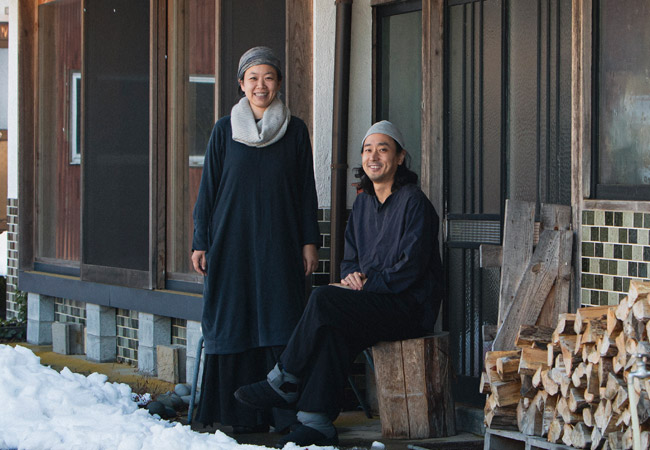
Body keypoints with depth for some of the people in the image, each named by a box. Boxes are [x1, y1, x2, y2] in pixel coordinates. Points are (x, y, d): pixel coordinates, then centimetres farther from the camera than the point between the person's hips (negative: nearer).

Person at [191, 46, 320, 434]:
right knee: (235, 324, -1)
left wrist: (309, 241, 1)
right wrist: (201, 243, 1)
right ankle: (243, 415, 4)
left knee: (280, 325, -4)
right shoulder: (225, 130, 6)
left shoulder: (295, 130, 6)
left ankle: (285, 413, -2)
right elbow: (209, 188, 6)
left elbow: (306, 189, 7)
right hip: (232, 242, 0)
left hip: (279, 243, 0)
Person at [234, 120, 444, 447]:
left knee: (323, 300, -27)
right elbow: (350, 258, 22)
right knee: (332, 331, -27)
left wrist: (366, 286, -16)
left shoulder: (414, 203, -8)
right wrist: (351, 275, -2)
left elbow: (411, 267, -15)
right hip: (377, 305, 7)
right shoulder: (362, 204, 17)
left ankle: (284, 383, -15)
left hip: (411, 306, -7)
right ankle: (318, 425, -31)